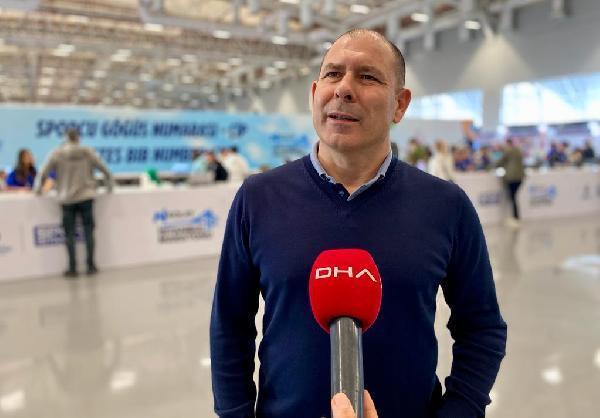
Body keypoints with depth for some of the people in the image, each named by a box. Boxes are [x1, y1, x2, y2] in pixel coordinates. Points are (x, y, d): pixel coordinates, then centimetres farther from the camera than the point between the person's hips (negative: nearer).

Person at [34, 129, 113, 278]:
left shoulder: (57, 153, -1)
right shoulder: (88, 152, 2)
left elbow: (43, 172, -3)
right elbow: (105, 170, 4)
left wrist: (37, 187, 13)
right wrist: (109, 186, 18)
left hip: (67, 199, -1)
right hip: (86, 196, 1)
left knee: (69, 234, 5)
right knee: (88, 231, 7)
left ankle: (73, 268, 6)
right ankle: (91, 266, 9)